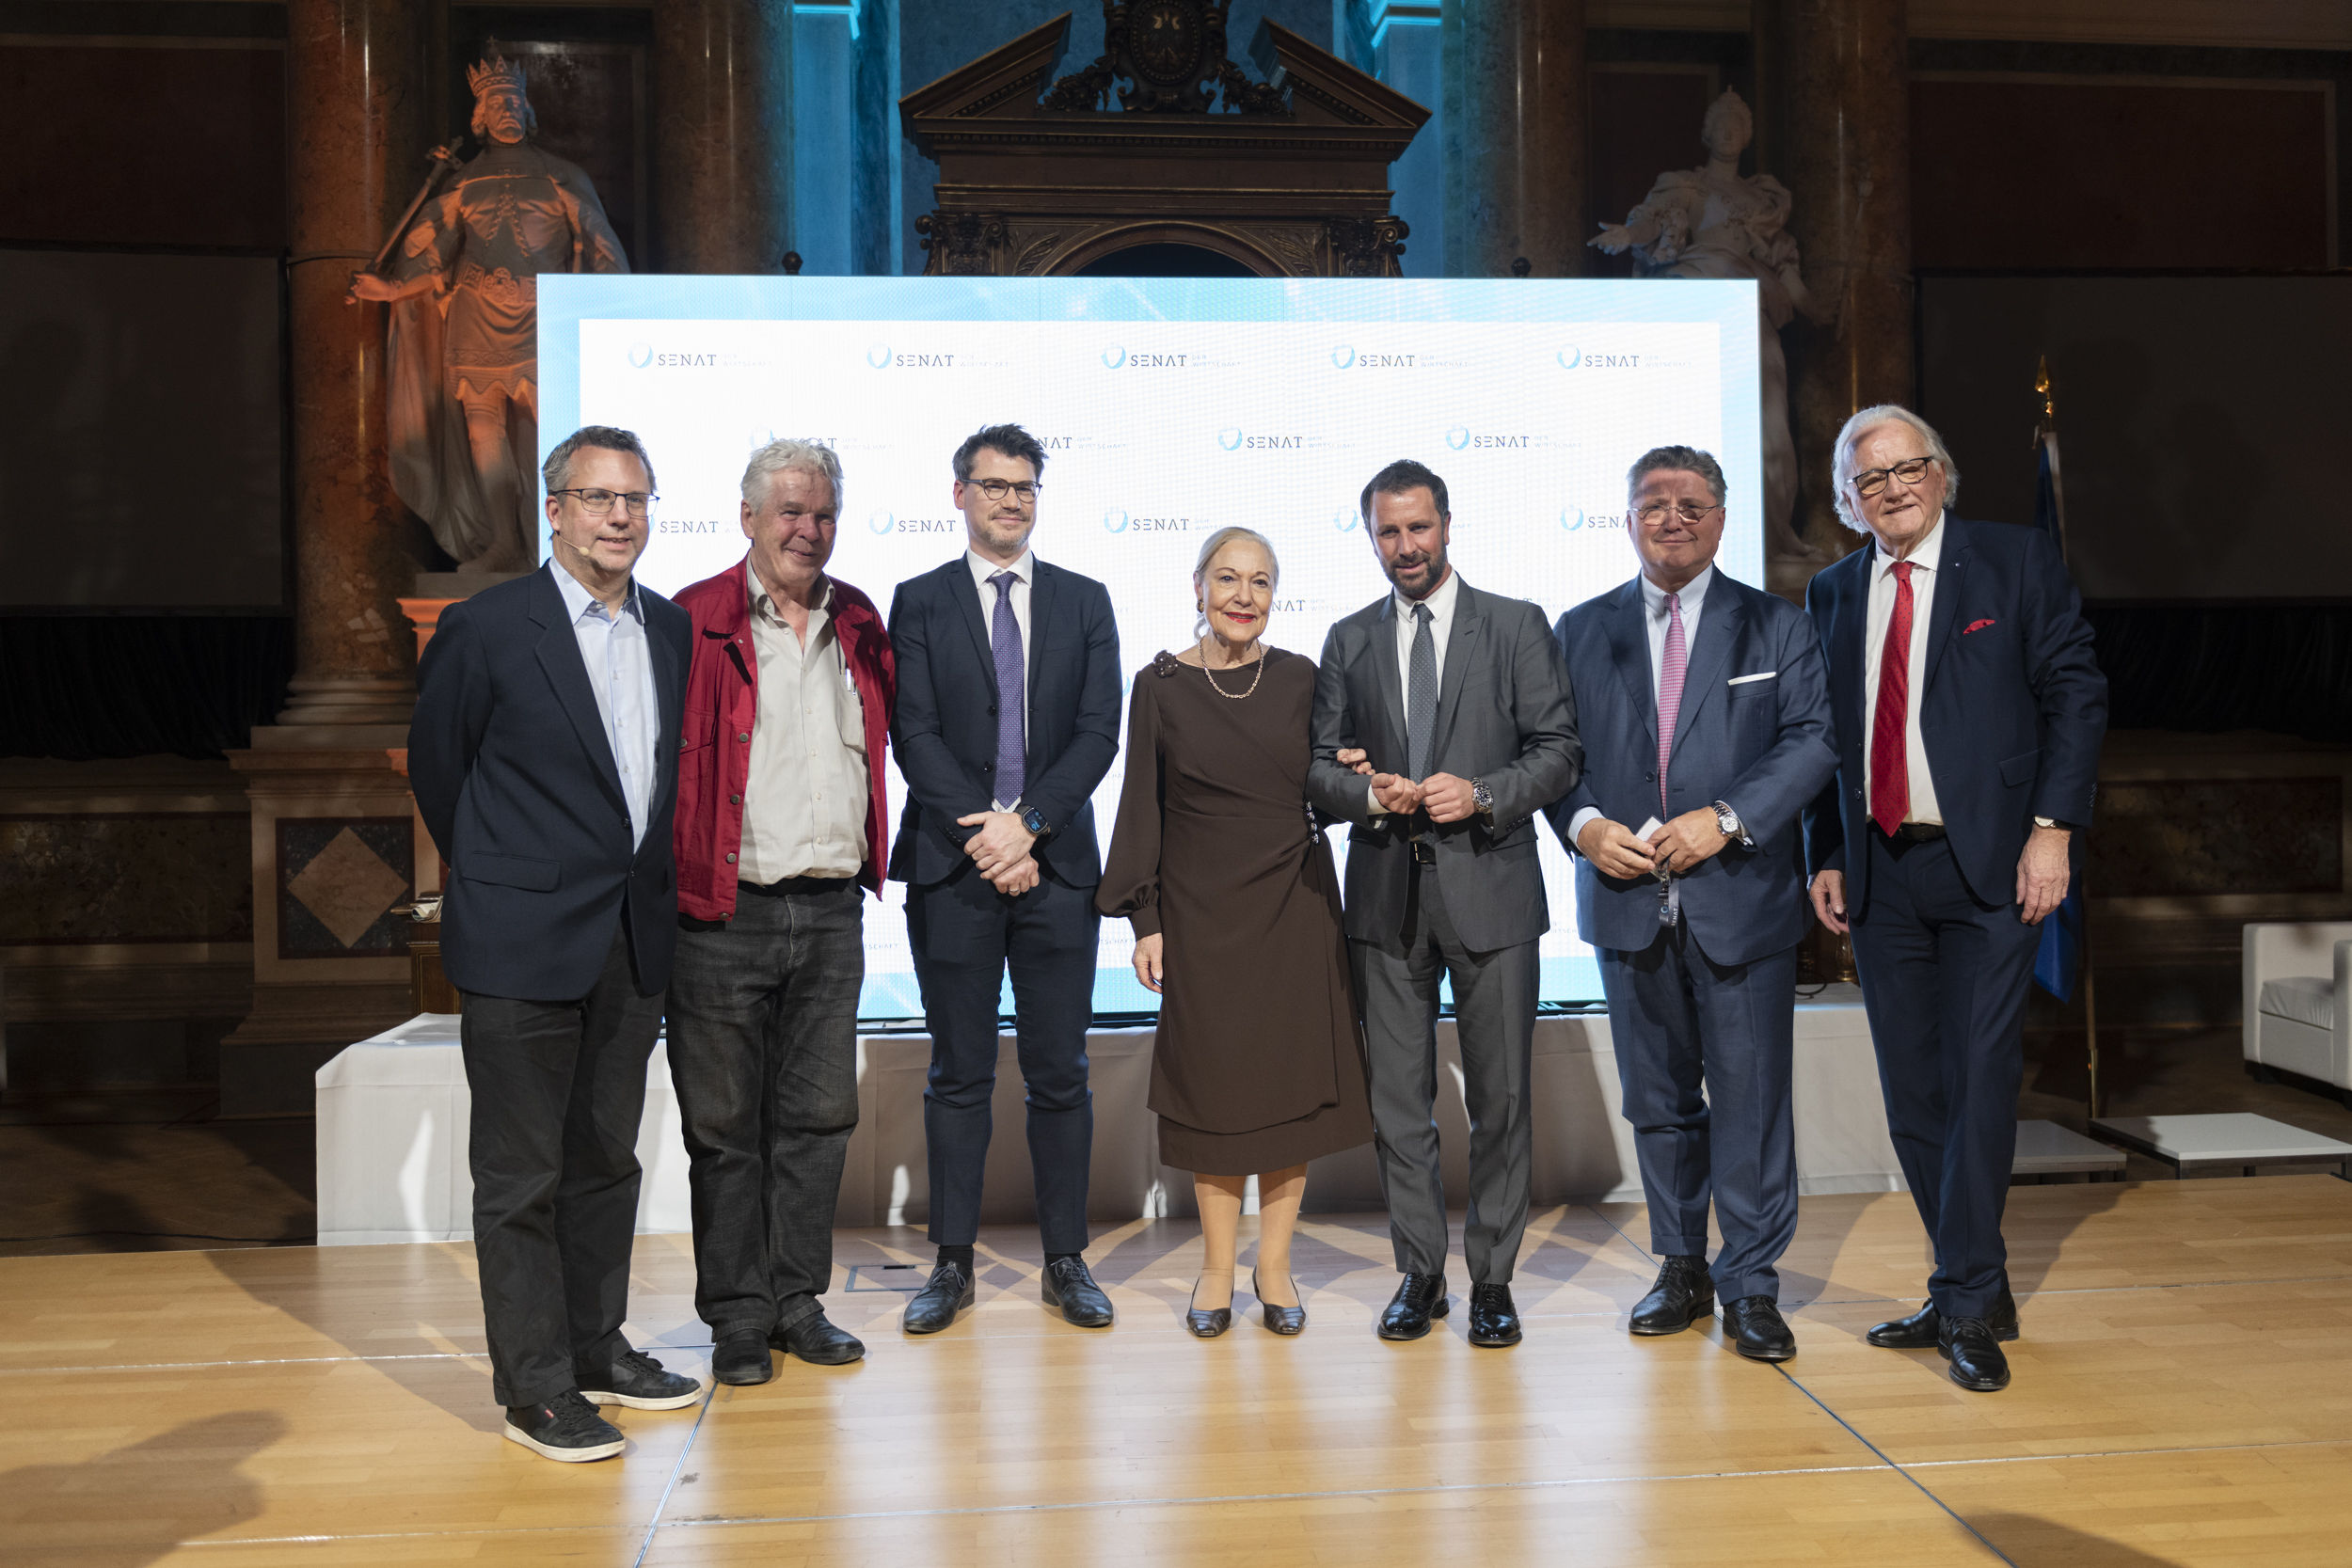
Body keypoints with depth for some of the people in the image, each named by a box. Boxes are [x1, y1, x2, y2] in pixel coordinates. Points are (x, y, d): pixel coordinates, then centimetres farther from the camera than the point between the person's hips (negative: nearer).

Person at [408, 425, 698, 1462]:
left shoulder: (673, 629, 7)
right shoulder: (484, 628, -8)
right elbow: (436, 766, 3)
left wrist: (651, 884, 13)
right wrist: (497, 880, 10)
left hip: (635, 938, 6)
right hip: (522, 944, -5)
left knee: (606, 1159, 16)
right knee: (521, 1174, 3)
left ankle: (598, 1350, 29)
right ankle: (534, 1387, 14)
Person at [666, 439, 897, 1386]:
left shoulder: (859, 625, 11)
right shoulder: (692, 623, -5)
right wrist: (674, 874, -7)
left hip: (831, 910, 5)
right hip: (724, 914, -5)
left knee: (817, 1116, 12)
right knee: (725, 1123, 6)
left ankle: (799, 1300, 25)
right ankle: (738, 1316, 19)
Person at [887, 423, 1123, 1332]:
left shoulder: (1084, 602, 10)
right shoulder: (919, 602, 6)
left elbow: (1098, 733, 0)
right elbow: (915, 735, -3)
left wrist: (1026, 822, -12)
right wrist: (981, 836, -13)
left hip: (1056, 865, 1)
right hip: (951, 868, -1)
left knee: (1060, 1075, 6)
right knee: (958, 1075, 6)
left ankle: (1066, 1263, 17)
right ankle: (953, 1264, 16)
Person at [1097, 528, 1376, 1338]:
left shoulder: (1301, 680, 3)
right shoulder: (1162, 686, 0)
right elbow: (1142, 809, 1)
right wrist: (1144, 919, -2)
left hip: (1294, 908, 1)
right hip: (1202, 913, -1)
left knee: (1292, 1082, 4)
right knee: (1212, 1084, 5)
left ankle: (1274, 1265, 19)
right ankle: (1217, 1268, 19)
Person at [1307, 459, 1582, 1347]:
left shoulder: (1516, 626, 4)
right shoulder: (1348, 642, 12)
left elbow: (1560, 750, 0)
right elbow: (1319, 767, 11)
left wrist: (1482, 795, -15)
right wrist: (1370, 794, -9)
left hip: (1490, 888, -2)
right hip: (1384, 897, 3)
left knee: (1500, 1097, 3)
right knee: (1397, 1099, 7)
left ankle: (1492, 1278, 16)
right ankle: (1420, 1271, 20)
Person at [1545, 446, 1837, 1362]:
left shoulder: (1776, 626, 6)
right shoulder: (1582, 632, 11)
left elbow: (1814, 738, -3)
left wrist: (1727, 819, -16)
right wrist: (1585, 825, -11)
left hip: (1743, 900, -2)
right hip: (1629, 900, 2)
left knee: (1750, 1098, 1)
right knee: (1658, 1099, 12)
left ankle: (1750, 1286, 13)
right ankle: (1681, 1269, 26)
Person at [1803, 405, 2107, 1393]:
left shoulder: (2018, 561, 2)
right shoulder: (1833, 594, 12)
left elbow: (2075, 692, -2)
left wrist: (2053, 827, -11)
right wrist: (1826, 859, 8)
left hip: (1989, 865, -4)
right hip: (1879, 872, 4)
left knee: (1980, 1077, -6)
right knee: (1911, 1091, 8)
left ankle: (1969, 1305, 4)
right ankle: (1974, 1295, 21)